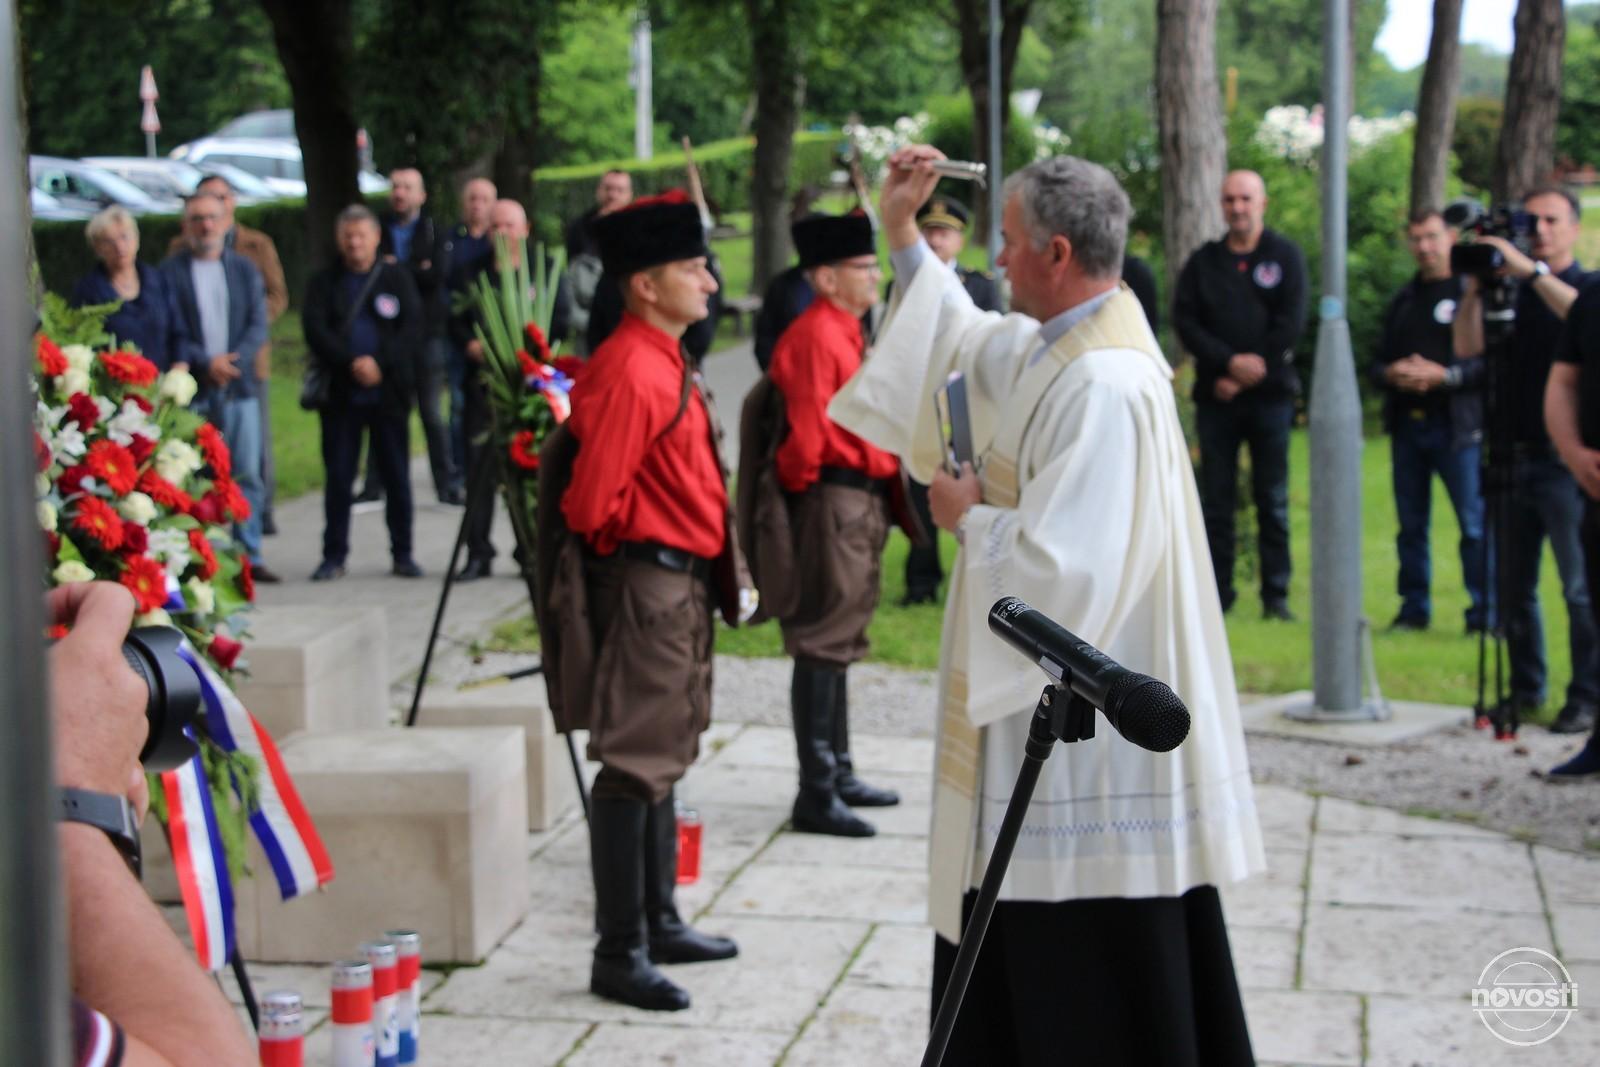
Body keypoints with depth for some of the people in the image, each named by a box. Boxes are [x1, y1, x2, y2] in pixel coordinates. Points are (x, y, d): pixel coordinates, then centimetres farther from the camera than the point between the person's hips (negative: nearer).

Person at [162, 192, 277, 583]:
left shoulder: (245, 269, 12)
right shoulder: (170, 272, 3)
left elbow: (258, 326, 6)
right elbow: (172, 332, -3)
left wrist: (234, 361, -10)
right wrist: (205, 363, -15)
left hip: (239, 386, 3)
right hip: (192, 390, -3)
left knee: (247, 474, 2)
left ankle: (248, 555, 8)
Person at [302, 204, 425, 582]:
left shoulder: (397, 278, 8)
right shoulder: (324, 282, 9)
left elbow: (412, 328, -2)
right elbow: (315, 330, -4)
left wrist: (380, 363, -15)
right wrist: (351, 363, -17)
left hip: (389, 391, 0)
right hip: (341, 394, 0)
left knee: (397, 476, 3)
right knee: (338, 476, 1)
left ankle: (402, 554, 11)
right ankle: (334, 556, 8)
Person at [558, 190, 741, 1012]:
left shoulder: (663, 362, 12)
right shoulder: (630, 371, -19)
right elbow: (590, 501, -22)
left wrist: (714, 564, 12)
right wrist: (637, 538, -4)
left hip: (682, 581, 11)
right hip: (648, 582, -11)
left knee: (664, 758, 18)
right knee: (635, 766, -6)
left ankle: (659, 922, 29)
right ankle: (618, 956, -1)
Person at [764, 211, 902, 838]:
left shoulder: (846, 334, 16)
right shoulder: (813, 338, -16)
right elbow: (805, 434, -20)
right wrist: (804, 490, -8)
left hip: (862, 501, 10)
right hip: (835, 500, -10)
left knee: (839, 645, 17)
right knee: (823, 649, -6)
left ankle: (839, 774, 26)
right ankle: (816, 796, -3)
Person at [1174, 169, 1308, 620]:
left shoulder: (1285, 256, 5)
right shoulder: (1203, 261, 11)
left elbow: (1290, 324, -3)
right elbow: (1184, 320, 1)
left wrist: (1248, 374, -9)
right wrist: (1230, 361, -14)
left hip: (1269, 396, -2)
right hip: (1215, 397, 2)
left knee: (1273, 501, 1)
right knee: (1215, 500, 3)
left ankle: (1276, 595, 5)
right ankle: (1216, 595, 7)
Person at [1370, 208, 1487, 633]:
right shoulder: (1404, 299, 18)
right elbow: (1378, 362, 20)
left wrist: (1445, 375, -20)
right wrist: (1391, 374, -3)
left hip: (1456, 426, -6)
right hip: (1407, 423, 6)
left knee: (1475, 523, -6)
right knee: (1410, 524, 9)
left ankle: (1485, 614, -1)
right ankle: (1414, 609, 17)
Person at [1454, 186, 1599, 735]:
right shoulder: (1510, 292, 12)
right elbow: (1467, 347, 1)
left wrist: (1531, 271, -26)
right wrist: (1474, 288, -11)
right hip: (1514, 457, 5)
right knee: (1513, 586, 8)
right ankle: (1525, 690, 18)